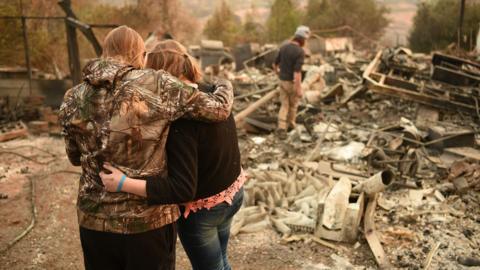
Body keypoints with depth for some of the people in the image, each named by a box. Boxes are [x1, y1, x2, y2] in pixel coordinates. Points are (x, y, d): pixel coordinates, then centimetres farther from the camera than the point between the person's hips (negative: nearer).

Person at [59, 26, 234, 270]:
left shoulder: (74, 99, -2)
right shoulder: (157, 85, -14)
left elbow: (75, 157, 11)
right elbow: (219, 109, -8)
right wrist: (224, 84, 12)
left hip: (93, 220, 4)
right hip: (148, 220, -3)